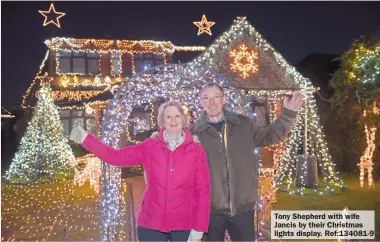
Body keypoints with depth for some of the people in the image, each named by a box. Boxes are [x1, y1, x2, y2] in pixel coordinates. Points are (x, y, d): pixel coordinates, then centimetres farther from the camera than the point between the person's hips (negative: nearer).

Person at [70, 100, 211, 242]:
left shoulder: (196, 149, -4)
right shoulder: (150, 146, 0)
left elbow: (203, 189, -4)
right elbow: (116, 157, -1)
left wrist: (199, 228, -6)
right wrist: (85, 138, -6)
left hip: (184, 226, -1)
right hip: (151, 224, 1)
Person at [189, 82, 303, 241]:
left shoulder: (243, 124, 3)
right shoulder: (194, 133, -6)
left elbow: (269, 136, 16)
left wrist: (288, 114, 8)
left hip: (243, 207, 2)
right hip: (210, 209, -2)